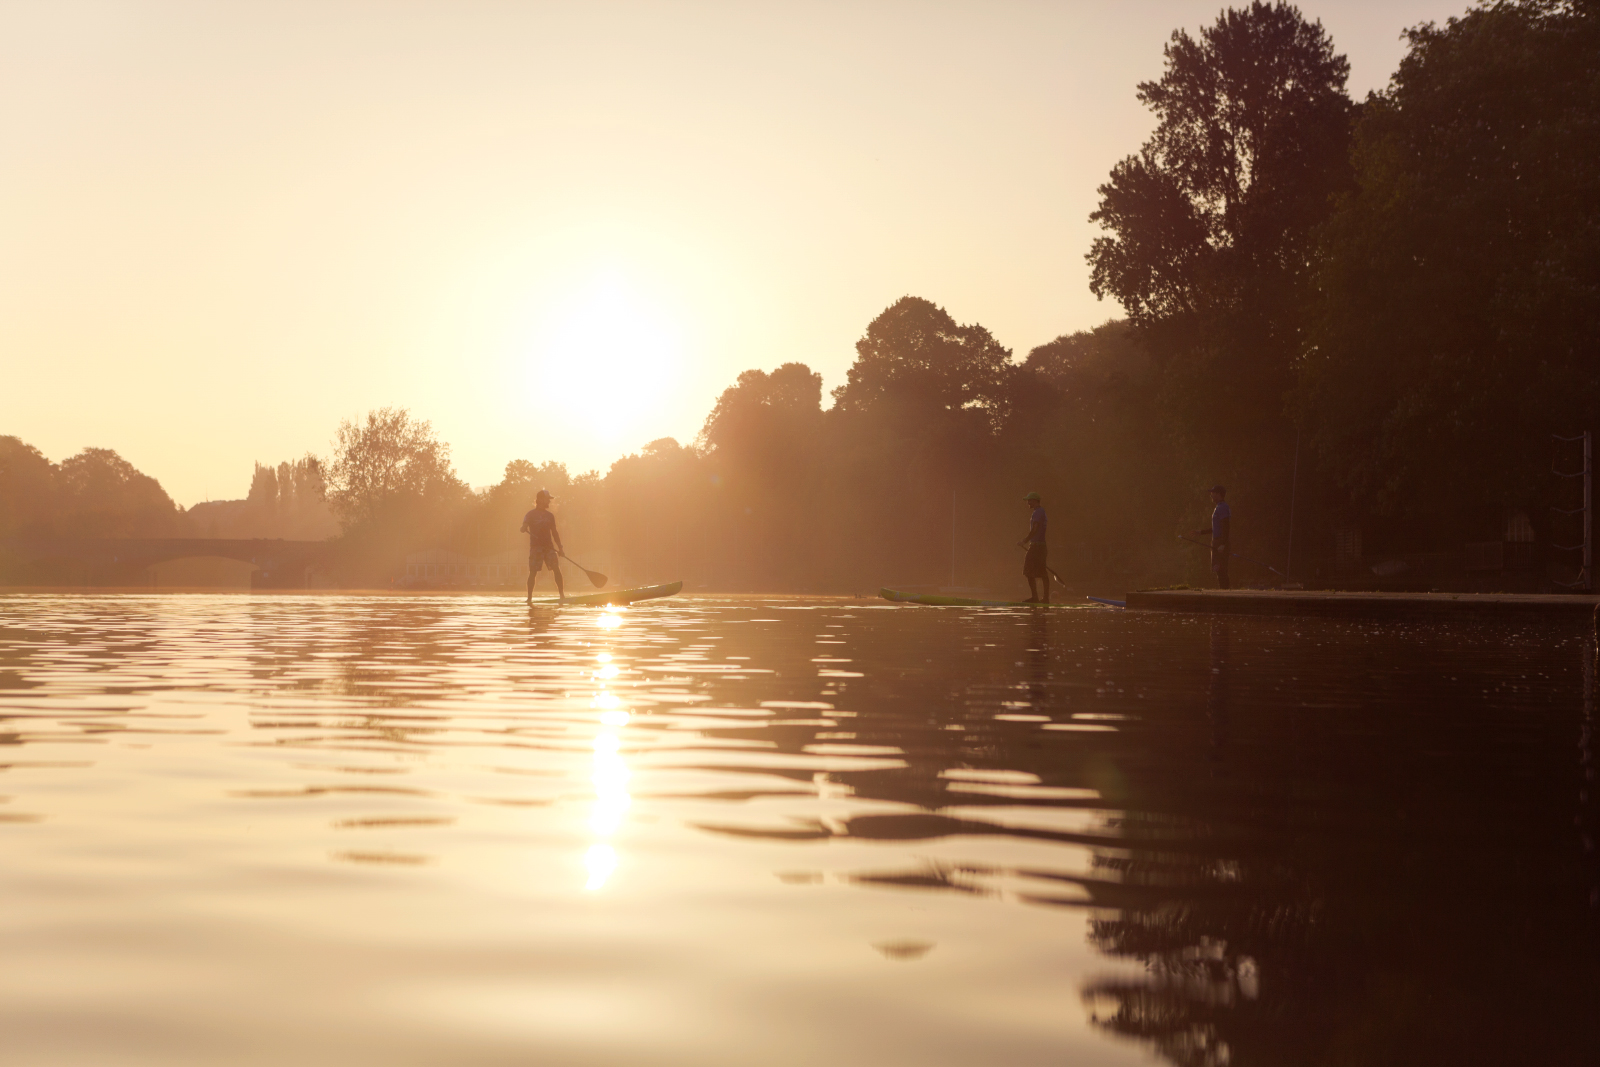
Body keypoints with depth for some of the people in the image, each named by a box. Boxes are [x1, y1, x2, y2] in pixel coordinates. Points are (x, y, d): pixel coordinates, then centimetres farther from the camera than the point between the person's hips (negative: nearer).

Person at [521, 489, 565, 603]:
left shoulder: (550, 515, 15)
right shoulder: (531, 514, 0)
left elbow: (554, 532, 19)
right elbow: (525, 525, -15)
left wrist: (560, 547, 13)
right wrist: (524, 529, -39)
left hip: (549, 546, 4)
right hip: (536, 546, -4)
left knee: (556, 570, -7)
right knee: (533, 572, -4)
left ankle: (562, 595, -4)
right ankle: (529, 597, 5)